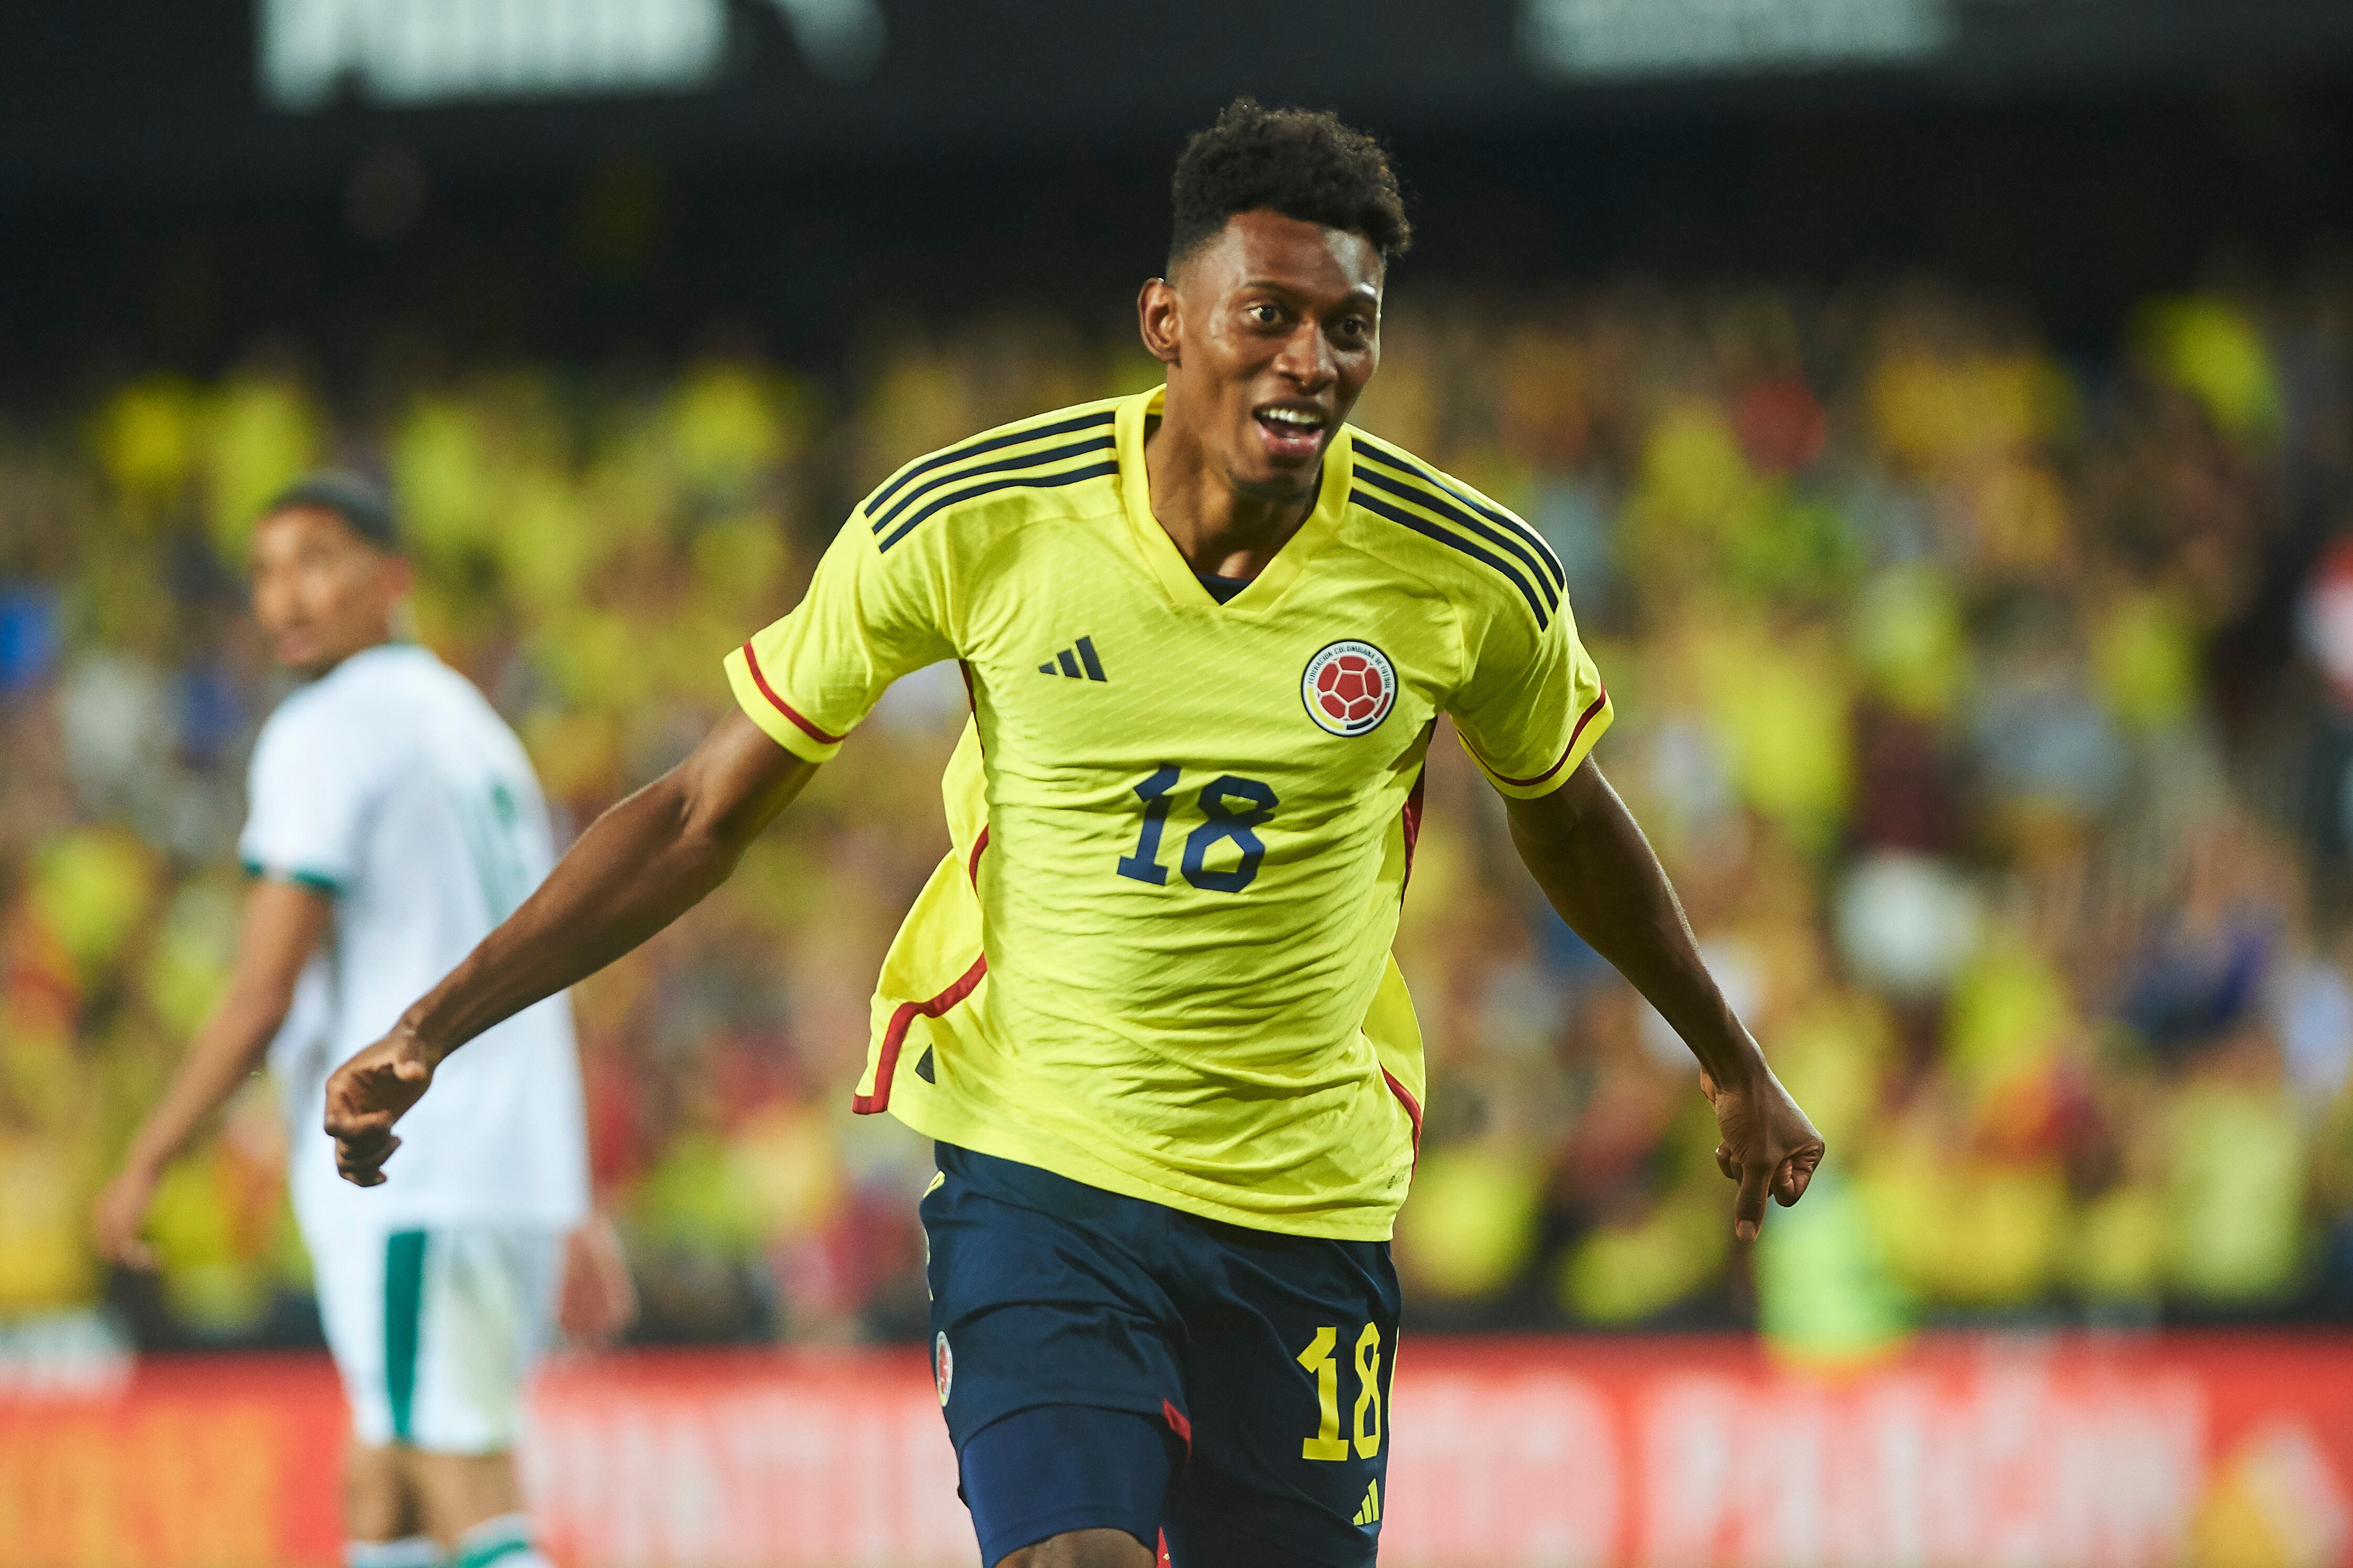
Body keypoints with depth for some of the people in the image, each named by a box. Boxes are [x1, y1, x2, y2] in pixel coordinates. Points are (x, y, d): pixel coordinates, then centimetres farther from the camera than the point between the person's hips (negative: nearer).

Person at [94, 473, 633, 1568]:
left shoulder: (328, 732, -7)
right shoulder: (471, 728, 21)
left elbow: (263, 997, -12)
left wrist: (144, 1167, -3)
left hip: (409, 1186, -9)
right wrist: (575, 1211, 26)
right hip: (515, 1176, 9)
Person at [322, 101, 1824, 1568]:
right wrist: (434, 1029, -6)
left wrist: (1735, 1067, 28)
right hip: (1036, 1171, -2)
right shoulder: (968, 522, -11)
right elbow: (707, 812, -2)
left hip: (1309, 1210, 2)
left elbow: (1568, 821, 15)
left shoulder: (1474, 579, -7)